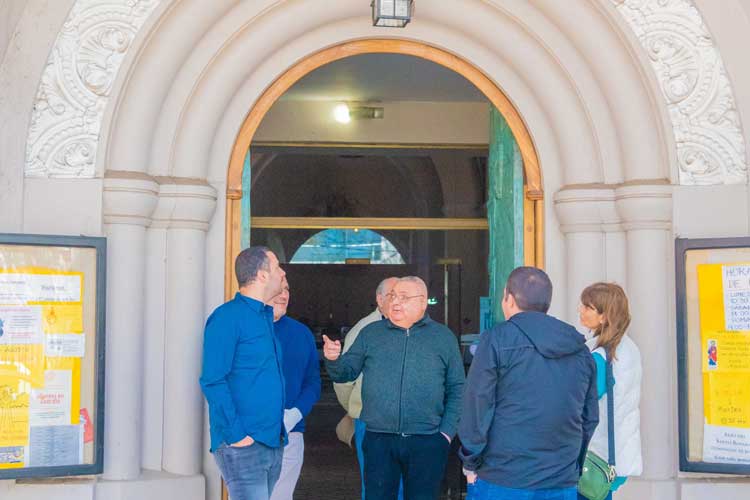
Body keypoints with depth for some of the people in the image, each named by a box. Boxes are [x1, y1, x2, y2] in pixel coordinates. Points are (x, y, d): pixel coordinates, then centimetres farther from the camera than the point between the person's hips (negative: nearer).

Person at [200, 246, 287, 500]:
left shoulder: (265, 318, 17)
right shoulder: (228, 317, -10)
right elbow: (212, 381, -16)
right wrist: (236, 434, -18)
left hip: (273, 442, 8)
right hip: (243, 444, -8)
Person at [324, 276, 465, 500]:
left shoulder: (443, 337, 6)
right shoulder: (371, 333, 9)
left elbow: (456, 389, 6)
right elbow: (346, 372, 7)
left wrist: (447, 431, -2)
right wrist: (333, 360, -15)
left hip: (427, 442, -1)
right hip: (379, 439, 1)